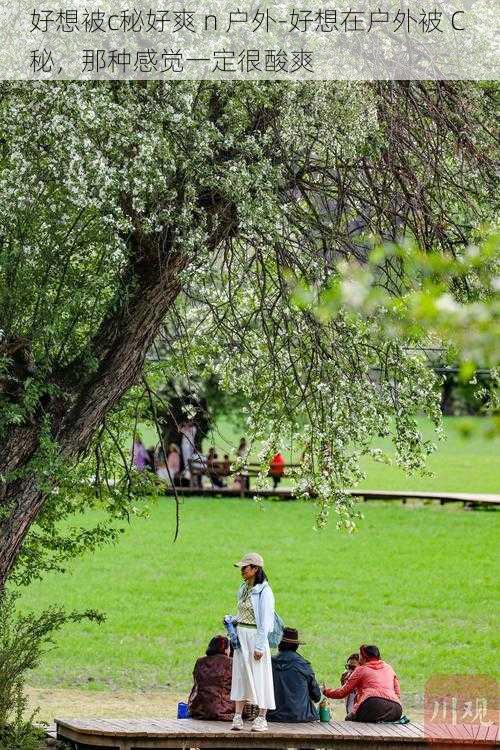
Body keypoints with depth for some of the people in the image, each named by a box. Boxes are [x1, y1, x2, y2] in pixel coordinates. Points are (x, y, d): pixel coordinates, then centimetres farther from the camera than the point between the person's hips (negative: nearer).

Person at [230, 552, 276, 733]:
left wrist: (259, 646, -17)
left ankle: (261, 718, 4)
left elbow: (265, 621, -14)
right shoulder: (244, 589, 13)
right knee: (239, 675, 6)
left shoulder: (264, 591, -12)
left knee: (259, 676, -3)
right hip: (241, 636, 8)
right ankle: (238, 716, 8)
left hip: (256, 636, -8)